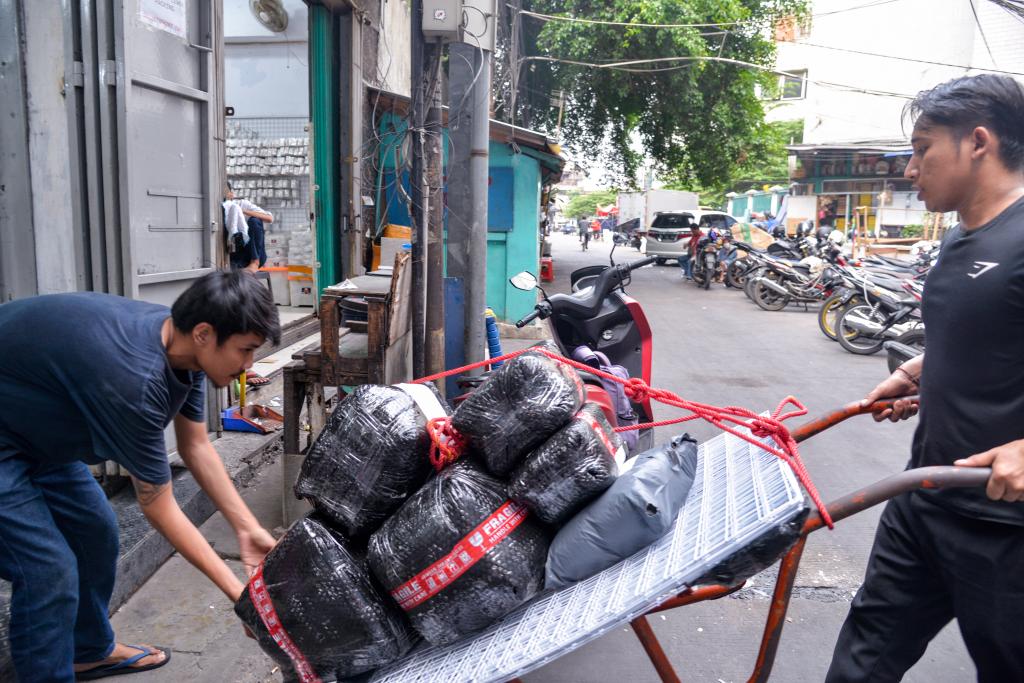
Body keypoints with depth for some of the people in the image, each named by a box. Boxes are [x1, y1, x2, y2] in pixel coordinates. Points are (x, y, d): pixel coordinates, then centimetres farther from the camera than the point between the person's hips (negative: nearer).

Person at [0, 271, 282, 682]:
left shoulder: (182, 344, -12)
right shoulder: (135, 377, -38)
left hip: (38, 428, 9)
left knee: (97, 531, 15)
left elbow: (196, 447, 0)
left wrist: (247, 528, -6)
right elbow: (159, 510, -27)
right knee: (50, 571, -12)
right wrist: (239, 594, -21)